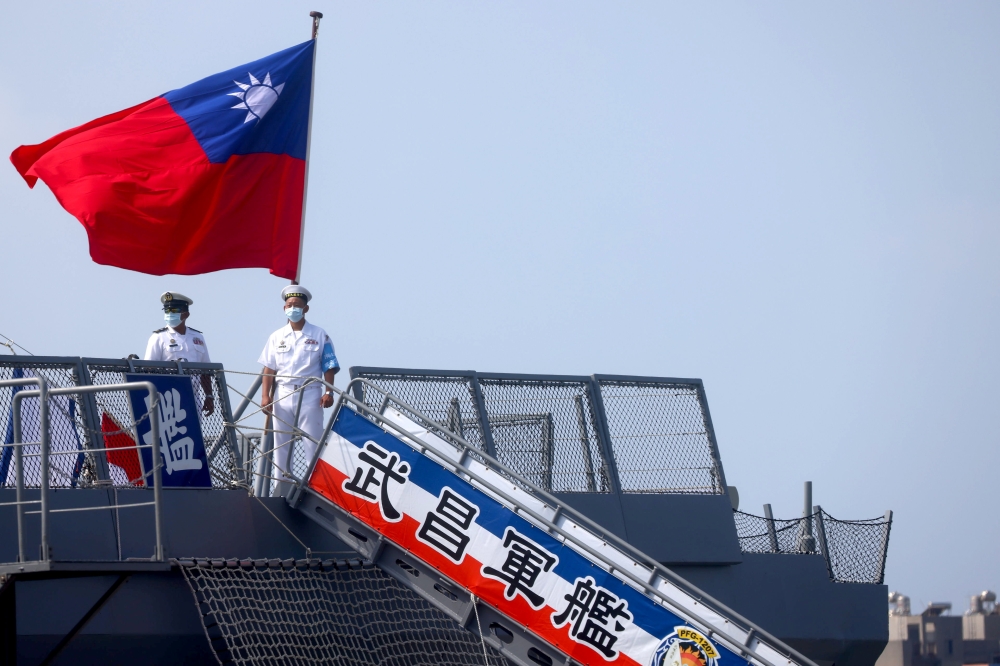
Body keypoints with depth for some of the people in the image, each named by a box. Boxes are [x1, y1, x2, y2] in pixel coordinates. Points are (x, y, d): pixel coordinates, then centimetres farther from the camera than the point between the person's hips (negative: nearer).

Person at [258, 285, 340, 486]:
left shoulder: (319, 335, 4)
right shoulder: (277, 337, 10)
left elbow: (329, 367, 2)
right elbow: (269, 369, 7)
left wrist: (328, 392, -10)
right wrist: (265, 395, -3)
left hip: (310, 395, -3)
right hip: (282, 395, 3)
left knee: (312, 443, -6)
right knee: (281, 444, 6)